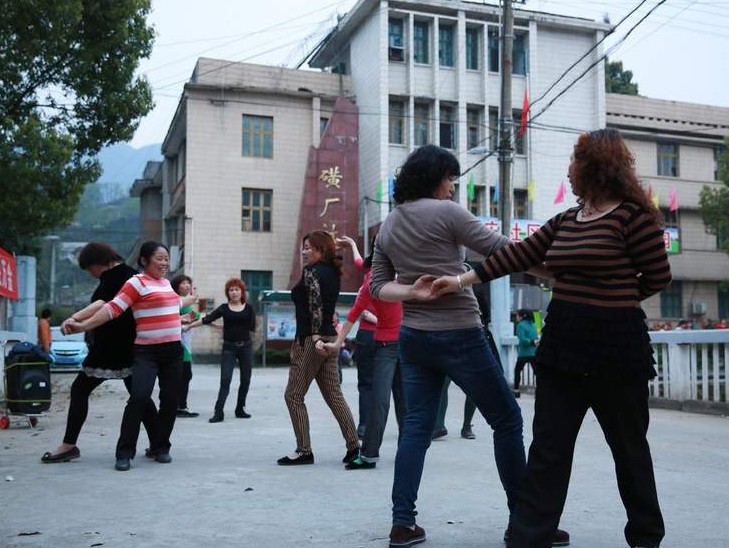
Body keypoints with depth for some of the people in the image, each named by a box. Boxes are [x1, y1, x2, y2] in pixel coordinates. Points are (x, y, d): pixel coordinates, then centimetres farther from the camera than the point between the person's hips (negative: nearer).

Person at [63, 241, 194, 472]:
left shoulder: (166, 283, 15)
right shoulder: (136, 282, -8)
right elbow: (112, 308, -15)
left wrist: (189, 299, 55)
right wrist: (84, 325, -23)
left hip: (173, 351, 7)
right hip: (147, 352, -7)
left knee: (170, 401, 6)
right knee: (138, 398, -17)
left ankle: (160, 448, 21)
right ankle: (124, 453, -7)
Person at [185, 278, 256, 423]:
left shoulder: (248, 309, 4)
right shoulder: (224, 308, 3)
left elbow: (252, 328, -1)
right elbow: (207, 319, -1)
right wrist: (189, 326, -6)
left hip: (245, 346, 1)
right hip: (228, 347, -1)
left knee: (245, 380, 6)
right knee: (225, 380, -8)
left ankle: (240, 409, 21)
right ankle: (218, 412, -10)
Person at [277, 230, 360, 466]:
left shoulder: (311, 272, -10)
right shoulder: (332, 272, 15)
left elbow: (315, 306, -20)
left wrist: (315, 337, -24)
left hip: (310, 340, -9)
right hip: (329, 338, 9)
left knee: (293, 395, 0)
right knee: (334, 395, 10)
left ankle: (304, 450, 2)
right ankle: (353, 446, 9)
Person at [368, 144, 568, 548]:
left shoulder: (387, 227, 12)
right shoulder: (445, 212, -9)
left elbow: (378, 287, 8)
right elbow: (499, 250, -9)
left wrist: (412, 292, -6)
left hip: (413, 338, 7)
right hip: (458, 336, -7)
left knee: (416, 427, 10)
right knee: (507, 421, 6)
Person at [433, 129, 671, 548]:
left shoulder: (633, 216, -11)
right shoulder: (564, 221, 9)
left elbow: (658, 277, -4)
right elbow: (518, 255, 11)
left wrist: (614, 300, 10)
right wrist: (461, 281, 10)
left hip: (615, 345, -6)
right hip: (562, 341, 6)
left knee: (628, 444, 11)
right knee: (548, 446, 4)